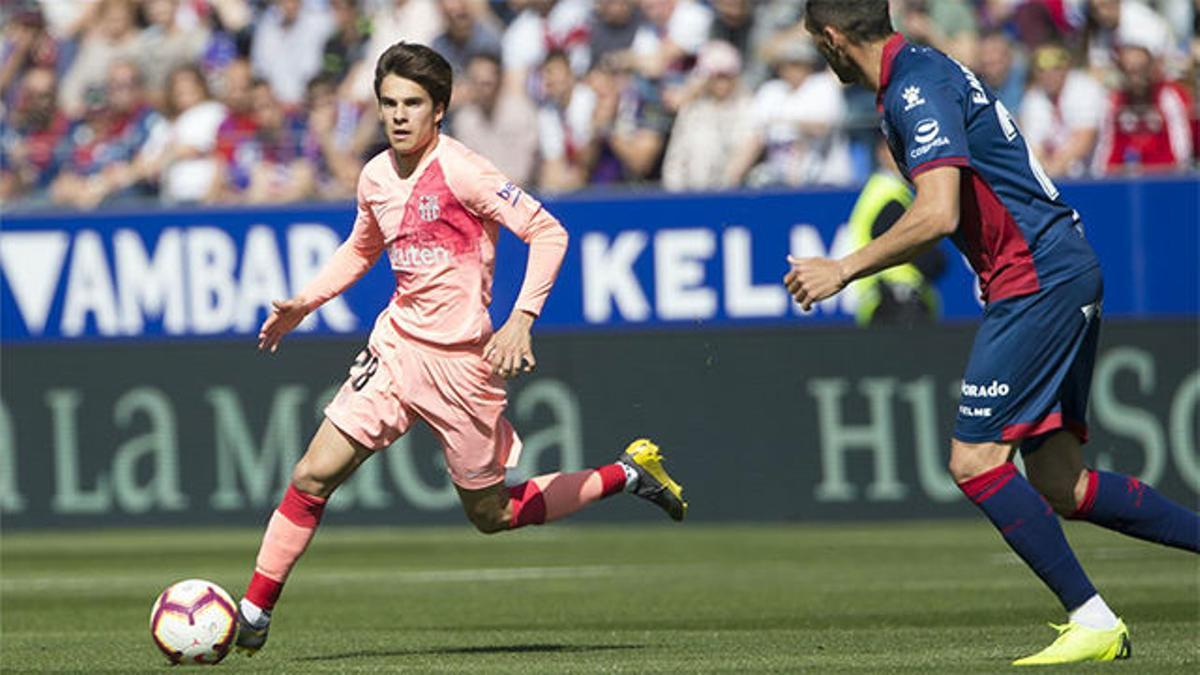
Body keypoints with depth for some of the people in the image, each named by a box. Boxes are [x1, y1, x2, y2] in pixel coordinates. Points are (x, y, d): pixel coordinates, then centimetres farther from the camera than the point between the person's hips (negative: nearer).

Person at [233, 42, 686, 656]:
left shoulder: (461, 172, -16)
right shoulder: (376, 178, 6)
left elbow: (548, 234, -18)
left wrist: (521, 319, -26)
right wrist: (304, 303, 15)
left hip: (461, 363, -6)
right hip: (396, 346, 6)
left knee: (492, 514, 6)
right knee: (313, 475, -7)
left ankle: (629, 473, 24)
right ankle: (253, 614, 0)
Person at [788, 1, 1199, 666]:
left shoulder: (916, 91, -15)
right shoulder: (923, 70, 17)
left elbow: (939, 215, -25)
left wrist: (844, 270, -18)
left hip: (1038, 279, -10)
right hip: (1064, 269, 10)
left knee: (975, 459, -10)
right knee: (1059, 483, 8)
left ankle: (1093, 623, -9)